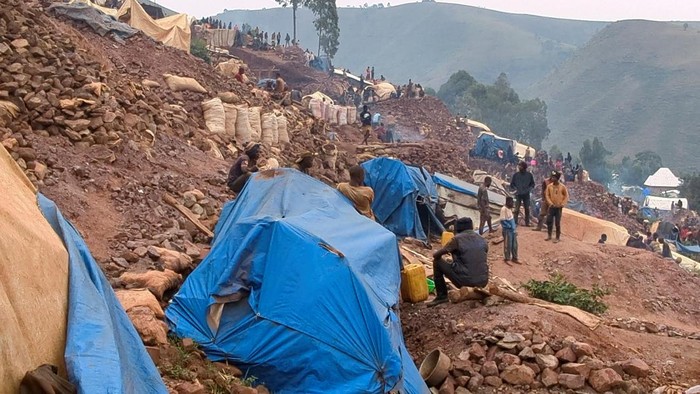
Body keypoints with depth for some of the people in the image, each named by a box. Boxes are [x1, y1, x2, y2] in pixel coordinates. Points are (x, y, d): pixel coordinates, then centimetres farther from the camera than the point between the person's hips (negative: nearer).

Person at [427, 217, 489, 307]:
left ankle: (442, 296, 14)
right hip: (483, 282, 5)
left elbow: (436, 255, 3)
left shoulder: (457, 239, -3)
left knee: (437, 262, 12)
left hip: (465, 281, -5)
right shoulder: (482, 240, 10)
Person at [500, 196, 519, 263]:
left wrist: (514, 225, 9)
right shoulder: (504, 209, -17)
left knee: (514, 244, 13)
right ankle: (507, 259, 12)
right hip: (507, 230, -8)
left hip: (513, 229, 8)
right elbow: (502, 220, -19)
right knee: (508, 245, 1)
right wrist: (509, 226, -20)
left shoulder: (510, 208, 9)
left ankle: (514, 257, 25)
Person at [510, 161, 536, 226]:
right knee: (517, 209, -5)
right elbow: (512, 184, 7)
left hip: (526, 194, 1)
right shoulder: (515, 175, -1)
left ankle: (527, 223, 13)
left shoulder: (529, 175, 1)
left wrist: (529, 189, -5)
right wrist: (516, 189, -7)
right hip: (518, 194, -1)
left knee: (527, 209, 5)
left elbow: (532, 184, 11)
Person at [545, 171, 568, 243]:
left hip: (559, 207, -3)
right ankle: (549, 236, 18)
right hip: (552, 206, 3)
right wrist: (550, 203, -8)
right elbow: (547, 195, 3)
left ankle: (558, 237, 10)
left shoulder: (562, 187, -8)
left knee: (557, 223, 0)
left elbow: (566, 196, 1)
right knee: (549, 221, 2)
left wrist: (562, 204, -8)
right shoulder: (549, 186, -2)